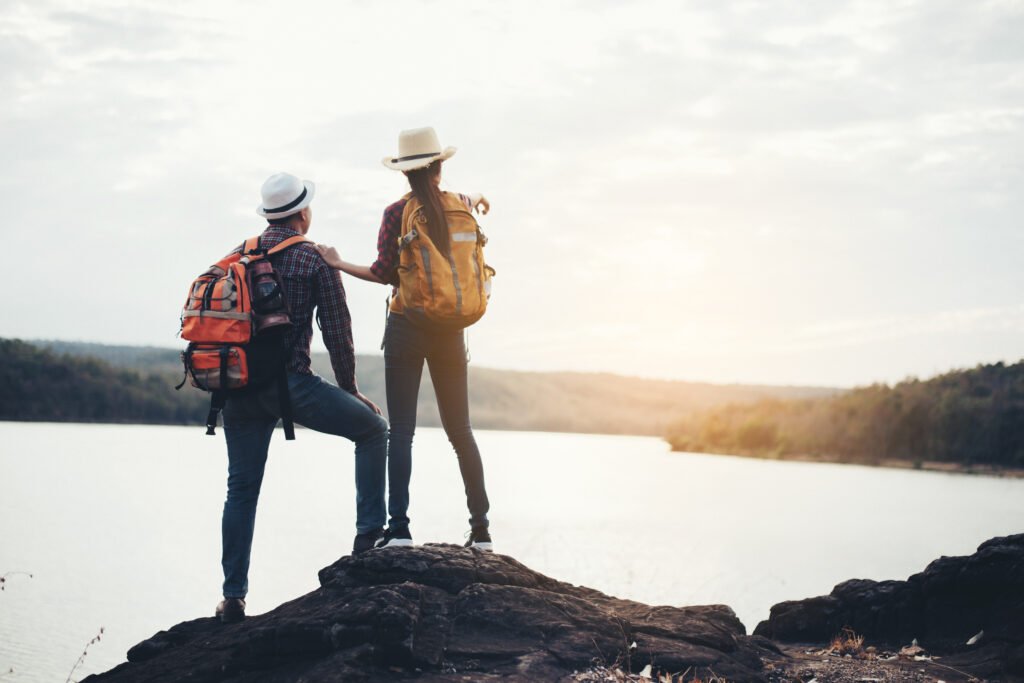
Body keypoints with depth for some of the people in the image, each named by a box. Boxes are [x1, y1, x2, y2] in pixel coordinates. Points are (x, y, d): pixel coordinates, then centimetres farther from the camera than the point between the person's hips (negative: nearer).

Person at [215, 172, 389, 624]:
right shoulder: (317, 259, -2)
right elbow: (337, 332, -2)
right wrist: (349, 390, 10)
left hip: (238, 384, 5)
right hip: (289, 381, -5)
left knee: (241, 487, 11)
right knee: (372, 429, 13)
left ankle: (233, 597, 10)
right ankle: (370, 533, 5)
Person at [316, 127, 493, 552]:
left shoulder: (397, 213, -7)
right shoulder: (461, 206, 3)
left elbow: (384, 273, -10)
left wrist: (339, 264, 1)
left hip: (407, 326, -3)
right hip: (450, 329, 3)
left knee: (401, 431, -1)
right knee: (460, 430, 10)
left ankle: (399, 527, -8)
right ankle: (480, 527, 8)